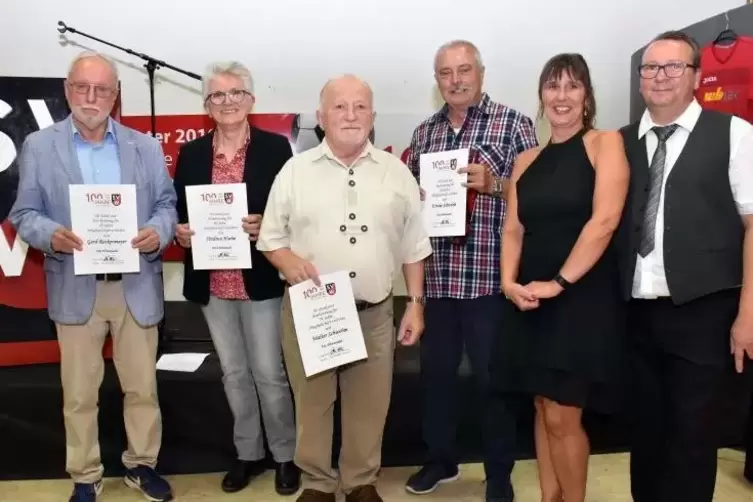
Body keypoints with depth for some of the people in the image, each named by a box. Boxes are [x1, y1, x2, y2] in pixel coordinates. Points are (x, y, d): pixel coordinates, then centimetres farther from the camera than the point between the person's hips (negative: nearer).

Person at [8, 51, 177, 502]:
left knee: (143, 385, 12)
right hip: (76, 288, -1)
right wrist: (52, 235, -20)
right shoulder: (39, 146, 3)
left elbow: (166, 203, 5)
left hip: (136, 286, 1)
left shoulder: (146, 146, 6)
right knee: (79, 392, 10)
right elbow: (24, 213, 2)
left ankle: (143, 464, 31)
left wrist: (158, 231, -17)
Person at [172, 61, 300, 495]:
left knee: (269, 372, 4)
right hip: (212, 283, 4)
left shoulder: (275, 147, -3)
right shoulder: (191, 153, 7)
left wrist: (266, 226, -21)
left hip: (260, 280, -3)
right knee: (234, 372, 15)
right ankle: (249, 453, 31)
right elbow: (177, 211, 10)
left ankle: (286, 455, 24)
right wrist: (179, 231, -11)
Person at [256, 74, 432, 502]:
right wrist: (289, 261, -17)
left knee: (369, 406, 12)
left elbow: (414, 246, 8)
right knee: (313, 403, 11)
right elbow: (271, 237, 4)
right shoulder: (295, 170, 0)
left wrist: (416, 303, 5)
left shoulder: (397, 173, 3)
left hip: (374, 313, 1)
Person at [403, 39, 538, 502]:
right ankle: (441, 459, 35)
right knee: (435, 371, 15)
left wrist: (494, 183, -20)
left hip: (490, 276, -4)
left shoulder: (512, 122, -1)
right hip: (437, 277, 5)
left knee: (493, 377, 7)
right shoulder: (425, 132, 13)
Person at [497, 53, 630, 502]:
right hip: (531, 300, 5)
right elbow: (514, 230, 9)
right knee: (543, 409, 13)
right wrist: (510, 282, -8)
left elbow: (604, 221, -15)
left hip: (582, 297, -5)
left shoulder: (605, 144, -3)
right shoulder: (527, 161, 13)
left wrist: (558, 283, -17)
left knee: (563, 417, -3)